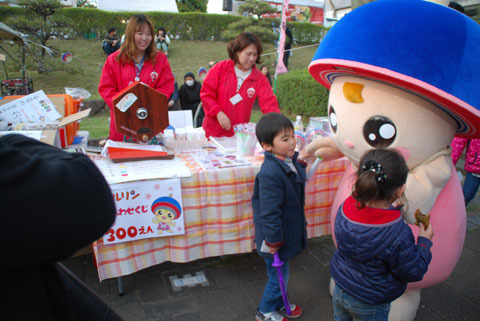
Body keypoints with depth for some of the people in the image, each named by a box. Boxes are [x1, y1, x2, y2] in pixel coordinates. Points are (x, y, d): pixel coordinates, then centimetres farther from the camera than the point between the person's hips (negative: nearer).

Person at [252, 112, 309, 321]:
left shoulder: (290, 160, -4)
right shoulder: (270, 173, -33)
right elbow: (269, 212, -29)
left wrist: (300, 161, 5)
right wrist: (273, 241, -22)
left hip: (288, 231, 9)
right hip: (276, 235, -9)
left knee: (280, 273, 27)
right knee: (278, 275, 11)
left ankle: (279, 303, 50)